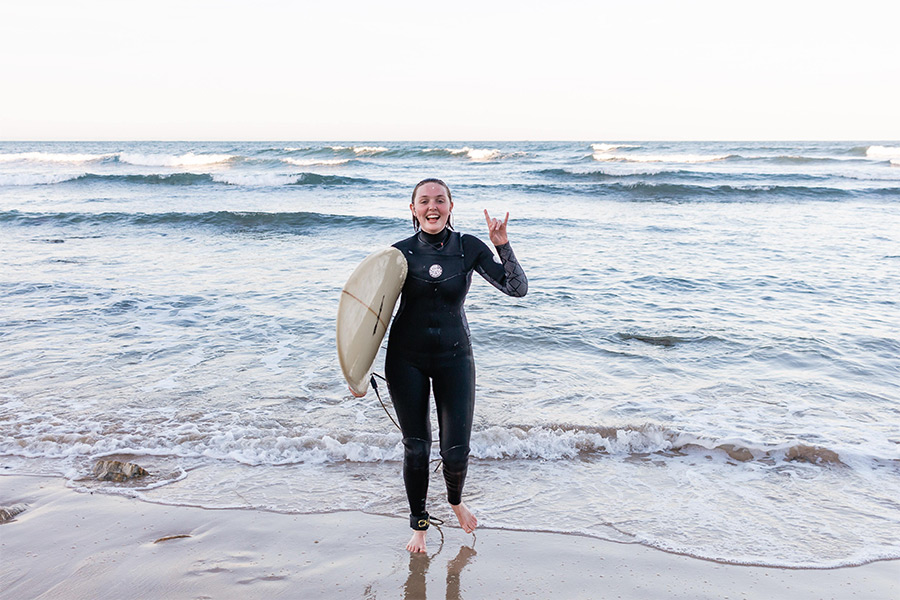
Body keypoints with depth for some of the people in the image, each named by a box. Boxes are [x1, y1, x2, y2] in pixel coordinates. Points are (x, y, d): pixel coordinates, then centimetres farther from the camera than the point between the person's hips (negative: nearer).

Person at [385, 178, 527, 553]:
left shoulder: (469, 248, -2)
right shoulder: (401, 252, -2)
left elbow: (517, 288, -6)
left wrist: (502, 244, -17)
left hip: (454, 356, 0)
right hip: (406, 357, 0)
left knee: (456, 451, -2)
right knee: (416, 448, 4)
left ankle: (455, 500, 33)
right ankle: (419, 525, 28)